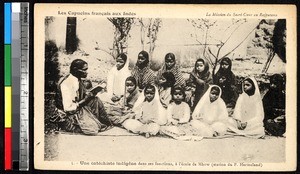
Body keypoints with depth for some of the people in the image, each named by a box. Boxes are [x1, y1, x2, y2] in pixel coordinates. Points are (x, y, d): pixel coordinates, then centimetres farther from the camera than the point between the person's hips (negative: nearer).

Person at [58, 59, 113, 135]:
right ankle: (70, 125, -1)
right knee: (93, 129, -21)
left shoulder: (78, 79, 0)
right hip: (72, 112, -9)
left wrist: (87, 94, -5)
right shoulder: (67, 83, -27)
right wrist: (84, 100, -23)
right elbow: (68, 108, -27)